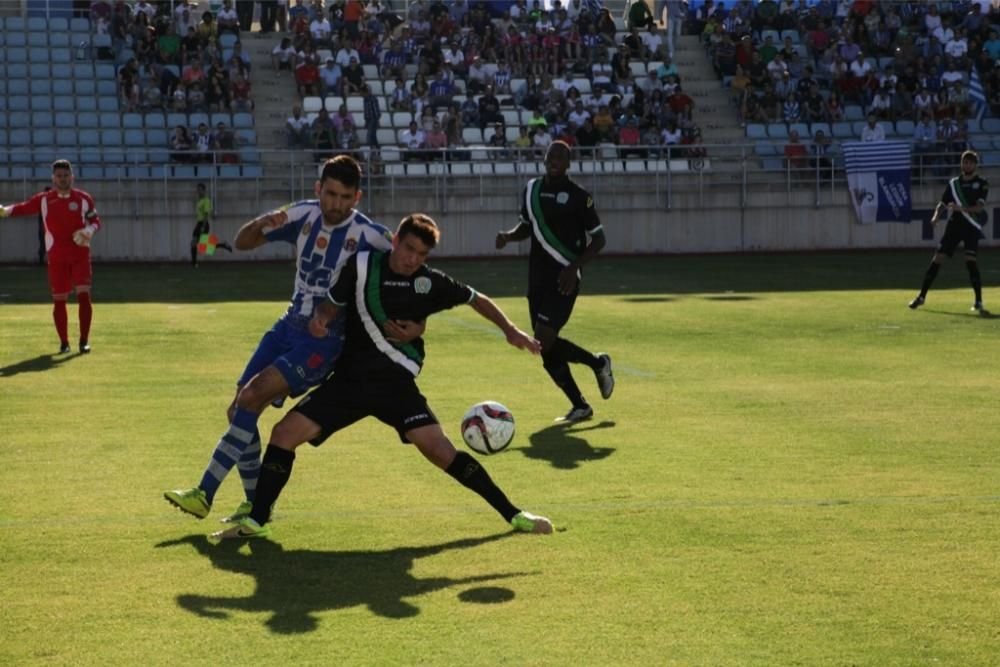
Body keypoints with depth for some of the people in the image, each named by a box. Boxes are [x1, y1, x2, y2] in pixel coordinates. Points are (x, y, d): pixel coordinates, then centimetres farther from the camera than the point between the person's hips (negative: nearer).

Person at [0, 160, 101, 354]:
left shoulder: (83, 198, 3)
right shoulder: (44, 199, 3)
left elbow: (96, 220, 7)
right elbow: (23, 208, -5)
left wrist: (88, 232, -14)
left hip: (80, 253, -1)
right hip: (56, 257, 1)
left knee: (83, 294, -12)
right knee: (59, 299, 3)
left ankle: (84, 341, -3)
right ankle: (64, 342, 16)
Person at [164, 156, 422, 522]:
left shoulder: (369, 236, -17)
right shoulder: (304, 215, -2)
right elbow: (242, 243, 5)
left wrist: (414, 323, -27)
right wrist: (260, 224, -18)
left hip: (325, 341, -6)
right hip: (289, 326, 6)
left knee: (250, 399, -20)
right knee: (239, 410, 3)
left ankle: (204, 494, -14)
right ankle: (256, 503, 19)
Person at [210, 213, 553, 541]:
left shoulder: (430, 281, -3)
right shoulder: (361, 265, -3)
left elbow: (477, 299, 12)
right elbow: (333, 303, 8)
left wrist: (510, 330, 1)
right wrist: (321, 317, -14)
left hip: (396, 384, -2)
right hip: (349, 379, 2)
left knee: (439, 449, -16)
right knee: (284, 433, -8)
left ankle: (513, 515, -5)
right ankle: (256, 521, 5)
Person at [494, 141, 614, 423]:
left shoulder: (578, 196, -7)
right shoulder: (531, 189, 10)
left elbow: (598, 238, -4)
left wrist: (575, 267, -16)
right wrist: (509, 235, 2)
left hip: (563, 280, -6)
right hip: (538, 276, 6)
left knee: (544, 340, -19)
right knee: (545, 347, 4)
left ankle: (598, 363, 6)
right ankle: (580, 406, 17)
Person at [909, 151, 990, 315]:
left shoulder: (982, 184, -1)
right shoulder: (954, 183, 12)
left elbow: (980, 206, -13)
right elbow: (943, 203, 14)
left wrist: (960, 208, -28)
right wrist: (937, 215, -8)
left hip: (972, 227, -4)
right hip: (954, 225, 4)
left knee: (970, 261, -18)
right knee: (937, 259, -1)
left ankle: (978, 301, -12)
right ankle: (921, 296, 7)